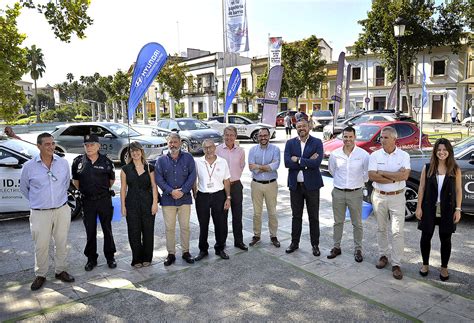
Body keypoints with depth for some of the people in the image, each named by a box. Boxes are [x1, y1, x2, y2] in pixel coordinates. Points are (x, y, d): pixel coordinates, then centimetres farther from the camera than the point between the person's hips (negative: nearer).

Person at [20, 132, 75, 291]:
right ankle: (40, 275, 24)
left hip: (62, 210, 2)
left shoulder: (63, 163, 0)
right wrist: (37, 201, 13)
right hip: (40, 213, -2)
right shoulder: (29, 166, -6)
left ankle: (61, 271, 28)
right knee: (41, 246, 5)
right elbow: (24, 188, 9)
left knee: (62, 243, 11)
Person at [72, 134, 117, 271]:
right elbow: (75, 180, 13)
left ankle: (110, 257, 22)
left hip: (104, 200, -1)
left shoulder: (106, 161, -4)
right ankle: (91, 259, 23)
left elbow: (111, 179, 11)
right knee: (90, 231, 9)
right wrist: (83, 190, 12)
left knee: (107, 229, 8)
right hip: (87, 201, 1)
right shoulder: (78, 161, -1)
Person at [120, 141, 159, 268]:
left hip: (147, 203, 0)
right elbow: (123, 188, 4)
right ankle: (137, 259, 19)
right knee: (134, 232, 4)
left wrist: (155, 203, -5)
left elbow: (154, 186, 3)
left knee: (148, 231, 5)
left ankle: (147, 258, 21)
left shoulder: (149, 168, 4)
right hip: (132, 204, 0)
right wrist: (123, 206, -1)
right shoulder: (126, 169, 4)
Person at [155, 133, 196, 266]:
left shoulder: (188, 158, 3)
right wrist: (171, 191, -14)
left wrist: (182, 191, -13)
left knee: (185, 226, 6)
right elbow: (158, 179, -2)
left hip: (185, 198, 0)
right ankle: (171, 254, 17)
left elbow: (192, 176, -4)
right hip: (168, 199, 0)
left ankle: (186, 252, 20)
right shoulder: (161, 160, 4)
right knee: (169, 228, 5)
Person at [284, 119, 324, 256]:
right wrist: (307, 162, -17)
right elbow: (287, 162, -12)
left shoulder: (317, 142, -3)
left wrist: (298, 160, -14)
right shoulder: (290, 143, 3)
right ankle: (294, 242, 27)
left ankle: (315, 245, 23)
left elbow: (317, 163, -18)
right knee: (296, 216, 13)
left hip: (311, 184, -2)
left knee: (314, 217, 9)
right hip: (295, 185, 2)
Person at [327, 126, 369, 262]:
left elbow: (368, 173, 4)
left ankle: (358, 249, 22)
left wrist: (360, 182, 8)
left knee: (357, 224, 8)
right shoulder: (335, 154, -2)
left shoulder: (363, 154, -9)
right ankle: (336, 247, 26)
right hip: (338, 192, 2)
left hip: (355, 193, -2)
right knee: (338, 222, 13)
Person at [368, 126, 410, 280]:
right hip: (379, 196, 2)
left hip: (397, 197, -1)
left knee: (397, 232, -2)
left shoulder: (404, 155, -4)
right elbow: (372, 176, -14)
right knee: (381, 229, 14)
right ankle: (383, 256, 29)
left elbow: (404, 175, -18)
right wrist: (395, 177, -15)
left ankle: (396, 264, 6)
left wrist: (382, 173, -15)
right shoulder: (375, 155, -2)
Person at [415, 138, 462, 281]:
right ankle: (425, 264, 28)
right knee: (426, 237, 8)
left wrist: (458, 209, -4)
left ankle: (444, 268, 27)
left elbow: (458, 190, 0)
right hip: (429, 209, 1)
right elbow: (422, 188, 1)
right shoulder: (427, 168, -1)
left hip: (447, 210, 0)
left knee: (445, 239, 10)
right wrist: (419, 207, -2)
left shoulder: (455, 169, -2)